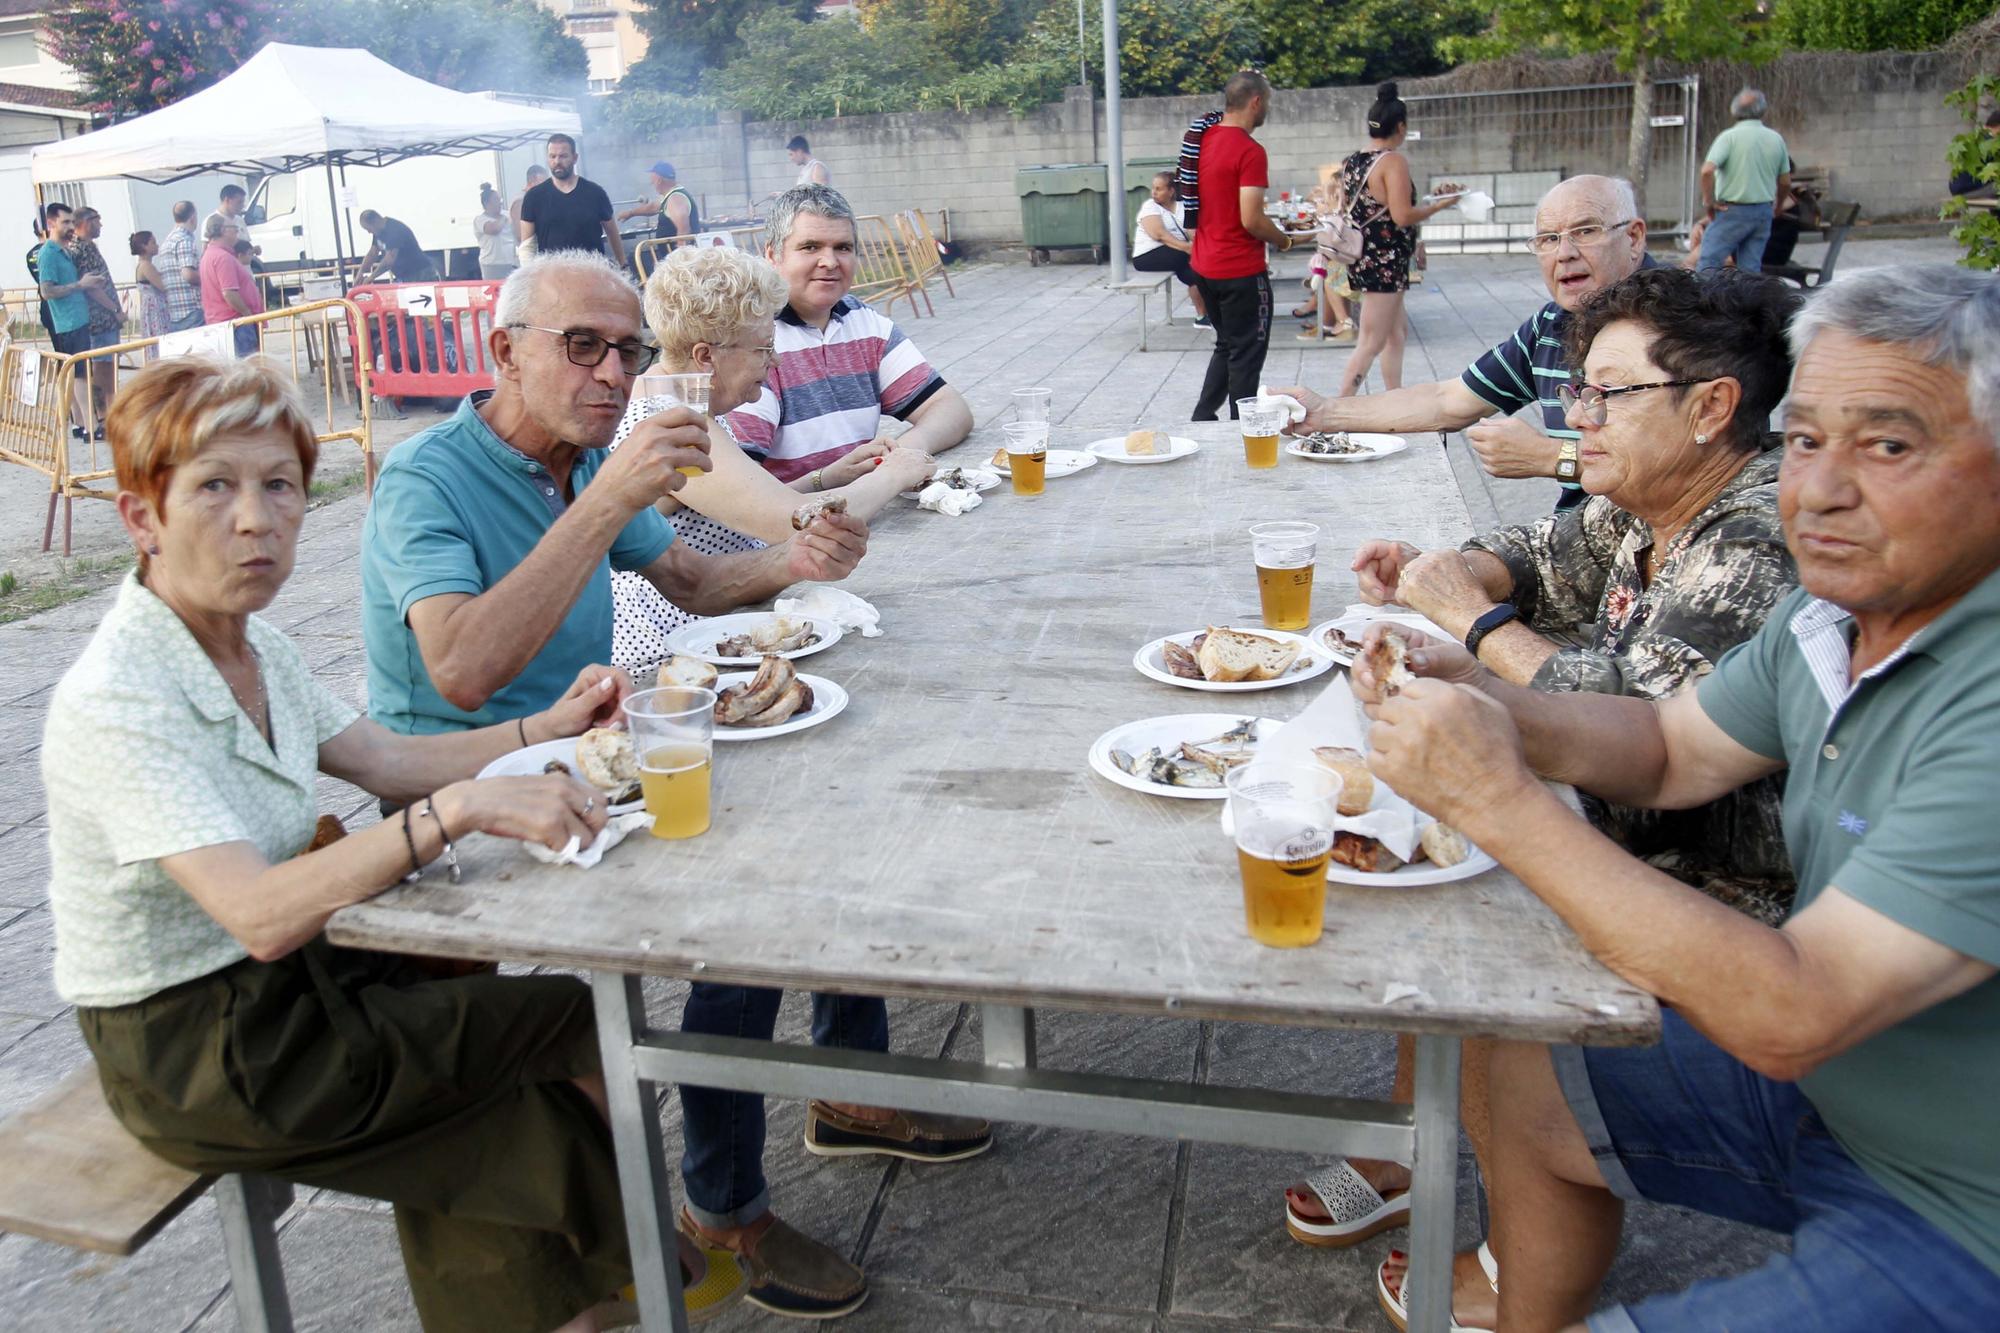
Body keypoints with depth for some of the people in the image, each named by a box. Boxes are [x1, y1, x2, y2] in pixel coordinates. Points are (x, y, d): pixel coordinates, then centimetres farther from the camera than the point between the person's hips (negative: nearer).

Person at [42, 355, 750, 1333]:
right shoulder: (115, 702, -27)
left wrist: (545, 730, -5)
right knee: (587, 1035, -6)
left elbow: (387, 759, 9)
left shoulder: (252, 648, 2)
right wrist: (460, 810, -44)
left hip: (281, 981, 8)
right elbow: (262, 916, -36)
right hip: (191, 1058, -8)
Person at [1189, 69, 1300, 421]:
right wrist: (1284, 240, -6)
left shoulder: (1204, 139, 5)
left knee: (1227, 345, 21)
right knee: (1246, 354, 4)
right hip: (1241, 271, -8)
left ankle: (1202, 418, 18)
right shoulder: (1249, 151, -18)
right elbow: (1251, 220, -20)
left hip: (1204, 265, 8)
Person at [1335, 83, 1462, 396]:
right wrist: (1438, 205, -6)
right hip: (1385, 261, -9)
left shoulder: (1350, 162, 9)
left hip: (1361, 258, 9)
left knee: (1397, 331, 21)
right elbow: (1402, 216, -21)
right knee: (1371, 344, -6)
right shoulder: (1394, 161, -15)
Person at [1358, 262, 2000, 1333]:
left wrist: (1502, 802, -33)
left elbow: (1789, 1016, -36)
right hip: (1831, 1076, 8)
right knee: (1530, 1084, 13)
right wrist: (1497, 717, -15)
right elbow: (1669, 747, 6)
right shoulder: (1837, 611, -5)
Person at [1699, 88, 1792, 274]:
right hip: (1763, 211, 5)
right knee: (1752, 268, 7)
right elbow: (1785, 182, 13)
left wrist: (1708, 201, -10)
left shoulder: (1729, 136, -9)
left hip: (1732, 211, -5)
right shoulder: (1776, 139, 7)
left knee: (1709, 264, -4)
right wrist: (1778, 207, 29)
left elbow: (1707, 170, -23)